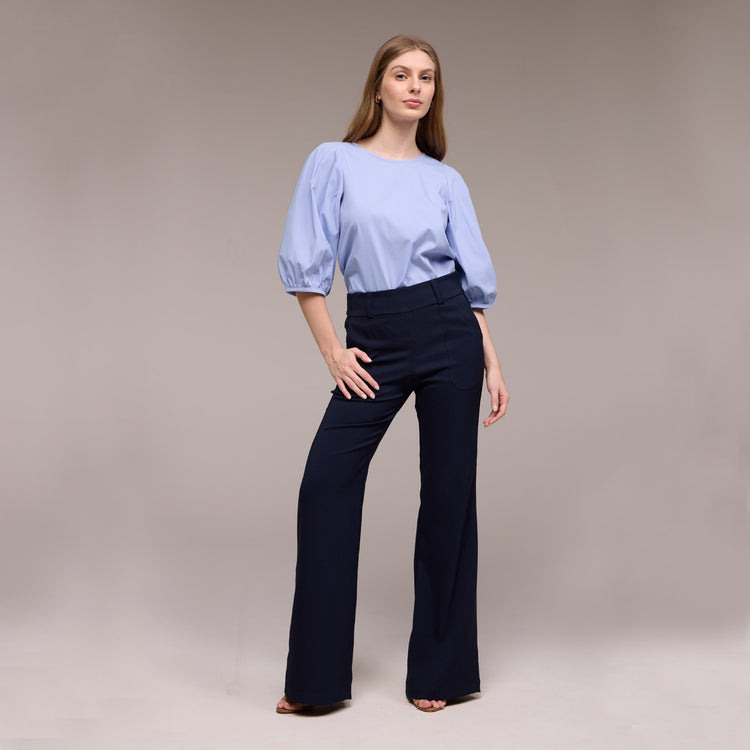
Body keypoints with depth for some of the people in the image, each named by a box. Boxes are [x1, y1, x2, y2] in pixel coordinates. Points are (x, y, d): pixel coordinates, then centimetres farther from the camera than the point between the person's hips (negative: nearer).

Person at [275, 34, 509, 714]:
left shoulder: (445, 181, 9)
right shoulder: (334, 162, 3)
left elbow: (474, 279, 9)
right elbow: (304, 263, -1)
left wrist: (492, 363, 2)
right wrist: (332, 349, -6)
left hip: (448, 332, 1)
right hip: (372, 340, -1)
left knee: (448, 492, 3)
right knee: (327, 484, -10)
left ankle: (439, 670, 16)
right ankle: (317, 676, 3)